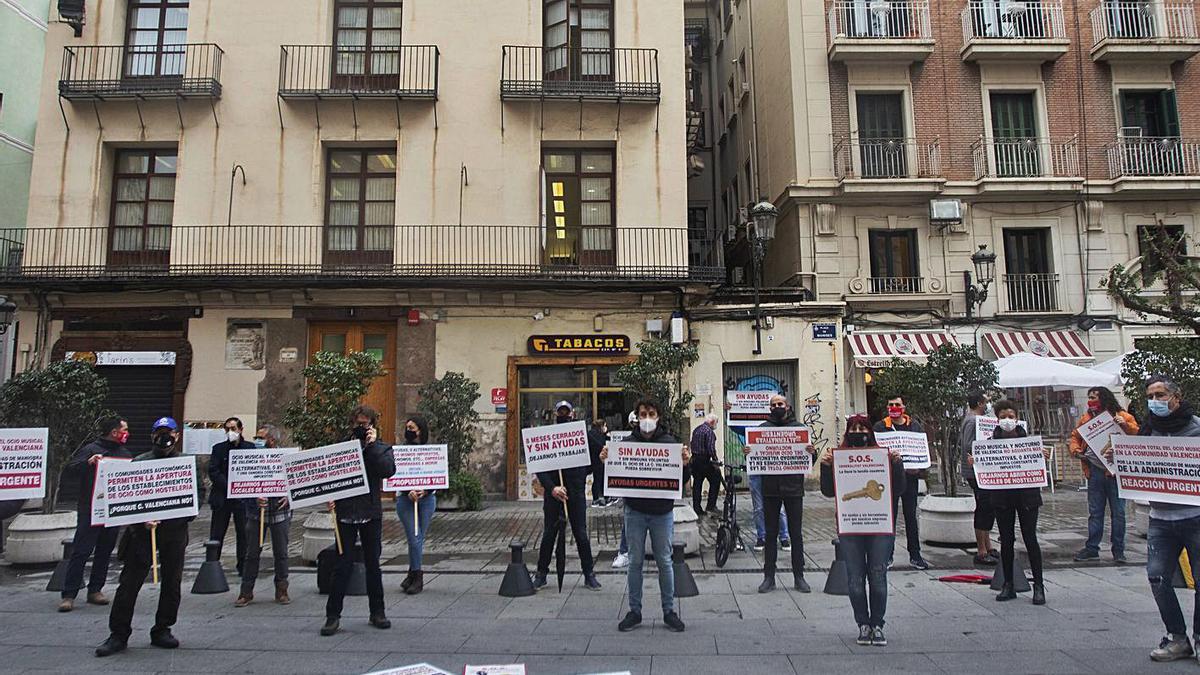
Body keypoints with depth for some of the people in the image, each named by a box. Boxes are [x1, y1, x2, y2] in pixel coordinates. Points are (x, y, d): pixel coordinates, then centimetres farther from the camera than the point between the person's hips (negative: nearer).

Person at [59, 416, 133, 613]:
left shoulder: (125, 453, 14)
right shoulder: (91, 449, -4)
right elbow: (70, 469, -13)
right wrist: (88, 462, -28)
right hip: (90, 510, -6)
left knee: (104, 552, 10)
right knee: (81, 552, -4)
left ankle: (95, 591, 20)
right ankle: (68, 595, 1)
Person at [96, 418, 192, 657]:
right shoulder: (140, 462, 2)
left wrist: (185, 517, -5)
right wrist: (142, 520, -14)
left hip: (175, 529, 2)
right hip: (144, 529, -1)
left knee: (171, 582, 8)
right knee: (129, 582, 0)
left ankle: (162, 631, 22)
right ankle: (119, 634, 10)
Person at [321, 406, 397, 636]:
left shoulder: (381, 448, 4)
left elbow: (388, 470, -15)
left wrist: (372, 444, -14)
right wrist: (329, 497, -9)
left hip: (371, 514, 0)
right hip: (345, 513, 0)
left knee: (373, 565, 10)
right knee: (343, 565, 0)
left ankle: (377, 612, 21)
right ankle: (333, 615, 8)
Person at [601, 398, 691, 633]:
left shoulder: (669, 441, -1)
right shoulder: (628, 442, 2)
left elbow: (680, 478, -4)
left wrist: (685, 463, -25)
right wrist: (606, 461, -16)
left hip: (662, 511, -1)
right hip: (635, 510, 1)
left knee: (664, 562, 8)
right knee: (635, 562, 9)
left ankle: (669, 611, 19)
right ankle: (634, 611, 20)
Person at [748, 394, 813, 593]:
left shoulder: (798, 427, 7)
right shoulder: (764, 427, 8)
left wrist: (810, 452, -17)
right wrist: (748, 453, -17)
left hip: (793, 487, 0)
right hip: (770, 488, 0)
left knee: (796, 533, 6)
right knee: (770, 533, 6)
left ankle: (799, 577, 16)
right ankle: (769, 577, 13)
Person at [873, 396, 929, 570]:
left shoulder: (915, 425, 9)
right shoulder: (880, 427, 2)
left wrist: (921, 469, -6)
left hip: (910, 477, 2)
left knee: (911, 516, 8)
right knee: (889, 517, 2)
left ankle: (915, 556, 15)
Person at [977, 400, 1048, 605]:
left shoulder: (1027, 438, 2)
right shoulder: (992, 440, 2)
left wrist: (1044, 456, -18)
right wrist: (974, 463, -19)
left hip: (1027, 494, -1)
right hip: (1002, 496, 1)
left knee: (1030, 538, 0)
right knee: (1006, 540, 7)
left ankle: (1038, 586, 9)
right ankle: (1008, 585, 15)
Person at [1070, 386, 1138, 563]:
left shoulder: (1122, 416, -2)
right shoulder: (1086, 418, 11)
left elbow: (1138, 434, -11)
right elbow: (1075, 436, 18)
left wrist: (1125, 425, -27)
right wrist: (1075, 448, 0)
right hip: (1094, 471, 4)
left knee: (1118, 512, 3)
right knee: (1095, 512, 10)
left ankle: (1118, 550, 13)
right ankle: (1092, 548, 17)